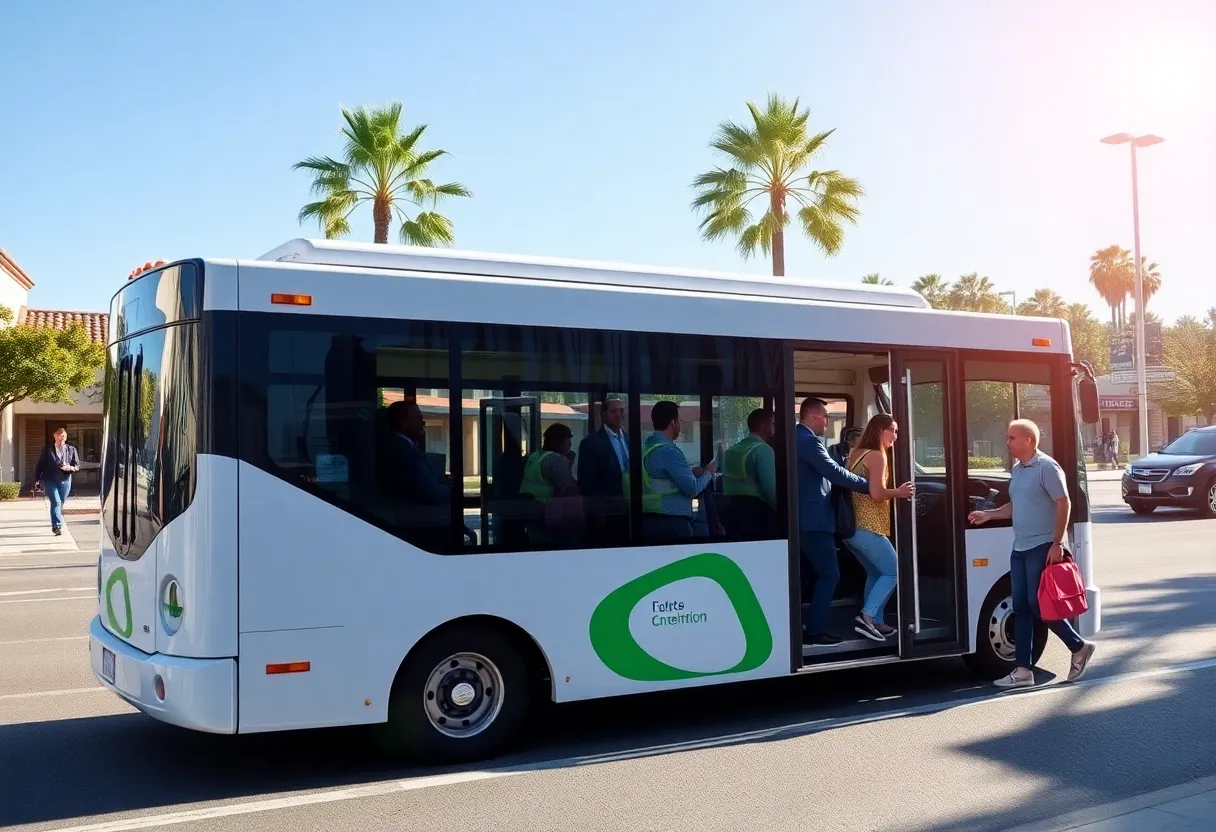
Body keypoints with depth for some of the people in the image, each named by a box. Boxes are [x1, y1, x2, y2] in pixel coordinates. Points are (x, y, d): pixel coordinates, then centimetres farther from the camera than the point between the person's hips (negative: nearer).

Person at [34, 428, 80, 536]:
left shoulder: (71, 450, 5)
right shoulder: (47, 450, 1)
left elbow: (77, 466, 6)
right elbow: (40, 465, 3)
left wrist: (70, 468, -16)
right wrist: (37, 479, -1)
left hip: (65, 481, 3)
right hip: (50, 481, -2)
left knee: (61, 503, 10)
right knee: (56, 502, -14)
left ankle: (56, 523, 30)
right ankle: (57, 526, -16)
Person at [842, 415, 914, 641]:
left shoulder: (857, 453, 18)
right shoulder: (876, 456, -10)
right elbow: (877, 494, -20)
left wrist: (895, 492, 16)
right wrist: (899, 492, -3)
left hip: (852, 527, 9)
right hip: (867, 528, -9)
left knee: (875, 574, 18)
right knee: (892, 571, -1)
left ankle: (875, 621, 19)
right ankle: (866, 617, -10)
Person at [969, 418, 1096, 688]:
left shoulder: (1047, 467, -13)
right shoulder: (1017, 469, 13)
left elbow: (1064, 504, -15)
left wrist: (1057, 543, -19)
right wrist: (988, 514, 9)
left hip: (1043, 547, -9)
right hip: (1020, 548, 9)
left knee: (1038, 605, -6)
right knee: (1021, 608, 6)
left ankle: (1079, 647, 15)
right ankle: (1023, 670, 8)